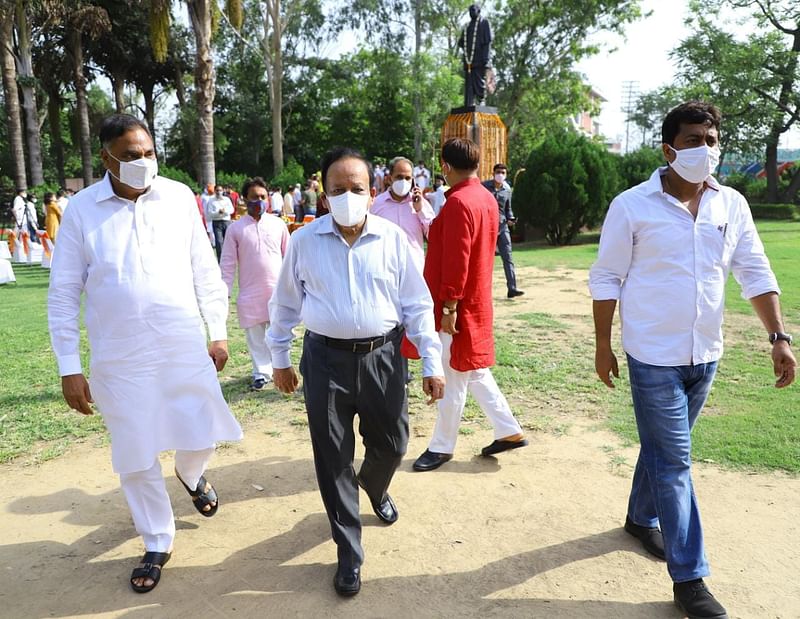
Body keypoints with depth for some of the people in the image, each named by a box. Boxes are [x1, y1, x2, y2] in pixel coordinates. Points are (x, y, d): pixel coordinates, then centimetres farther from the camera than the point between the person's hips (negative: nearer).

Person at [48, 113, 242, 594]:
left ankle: (191, 474, 46)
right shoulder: (81, 209, -5)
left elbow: (205, 270, 5)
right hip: (119, 358, 0)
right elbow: (64, 294, -1)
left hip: (185, 346, 1)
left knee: (204, 434, 8)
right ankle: (158, 543, 32)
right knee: (136, 456, 10)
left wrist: (219, 333, 4)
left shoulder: (179, 196, -1)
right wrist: (69, 368, -3)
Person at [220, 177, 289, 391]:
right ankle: (261, 373, 21)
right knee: (255, 336, 8)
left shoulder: (278, 224, 3)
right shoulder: (236, 228, 0)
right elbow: (228, 263, 1)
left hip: (277, 290, 0)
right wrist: (225, 291, -3)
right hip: (250, 293, 0)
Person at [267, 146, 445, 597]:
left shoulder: (393, 238, -3)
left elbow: (417, 304, 1)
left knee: (391, 444, 12)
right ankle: (349, 554, 25)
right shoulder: (304, 241, -2)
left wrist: (432, 364, 0)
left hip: (382, 357, 1)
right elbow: (285, 304, 9)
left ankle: (376, 490, 51)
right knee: (332, 458, 6)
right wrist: (279, 358, 12)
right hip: (326, 360, 0)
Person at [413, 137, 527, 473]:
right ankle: (509, 431, 26)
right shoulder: (487, 197, 9)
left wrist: (449, 307, -20)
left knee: (453, 378, 3)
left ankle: (442, 446, 18)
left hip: (457, 305, -9)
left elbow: (456, 261, -23)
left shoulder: (458, 203, -19)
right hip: (477, 300, 9)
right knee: (474, 372, 18)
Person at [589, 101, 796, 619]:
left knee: (663, 447, 20)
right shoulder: (632, 206, -10)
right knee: (674, 461, 0)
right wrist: (603, 345, -6)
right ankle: (689, 577, 12)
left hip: (705, 357, 5)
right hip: (654, 357, -5)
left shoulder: (732, 205, 3)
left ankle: (642, 518, 43)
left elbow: (755, 273, 6)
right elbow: (606, 278, -6)